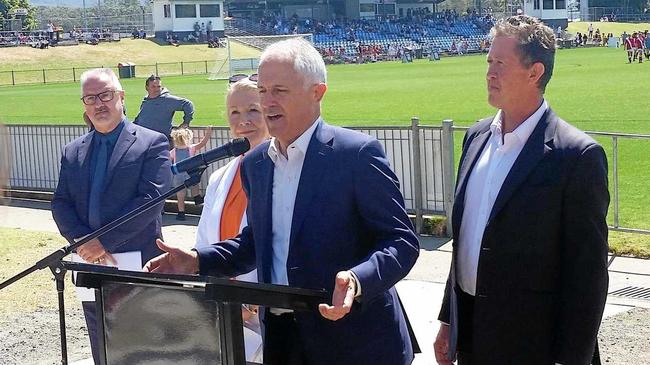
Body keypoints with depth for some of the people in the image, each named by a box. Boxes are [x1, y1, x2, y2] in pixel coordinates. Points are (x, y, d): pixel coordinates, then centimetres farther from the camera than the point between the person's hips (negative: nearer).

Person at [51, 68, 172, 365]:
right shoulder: (73, 151, 12)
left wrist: (105, 242, -17)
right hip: (91, 266, 5)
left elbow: (150, 199, -15)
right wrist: (83, 242, -12)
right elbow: (60, 205, 7)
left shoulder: (151, 143, -5)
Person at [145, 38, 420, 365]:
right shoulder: (255, 163, 8)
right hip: (280, 338, 6)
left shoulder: (357, 153, -13)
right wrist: (196, 261, 3)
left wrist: (356, 281, -32)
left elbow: (401, 240, -14)